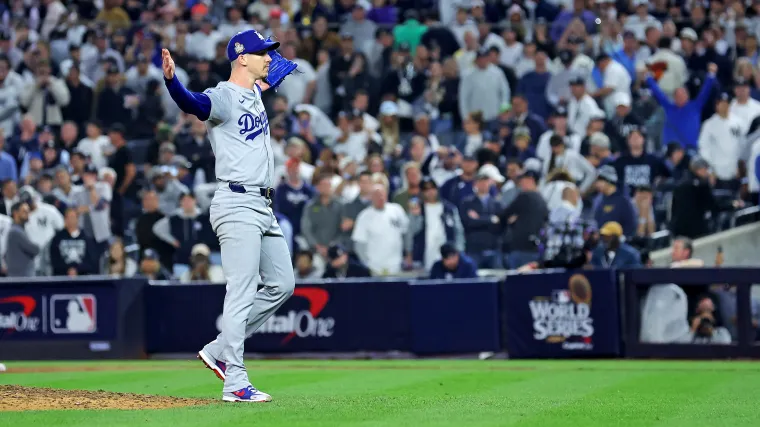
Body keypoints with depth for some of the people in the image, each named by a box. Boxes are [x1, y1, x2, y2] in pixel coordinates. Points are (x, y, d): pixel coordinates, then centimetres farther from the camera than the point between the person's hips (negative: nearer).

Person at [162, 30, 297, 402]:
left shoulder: (254, 92, 15)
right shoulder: (224, 96, -11)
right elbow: (193, 104, -36)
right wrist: (171, 80, -50)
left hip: (263, 206, 10)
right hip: (237, 205, -9)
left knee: (282, 285, 14)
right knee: (241, 293, -11)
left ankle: (219, 350, 18)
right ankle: (235, 383, -11)